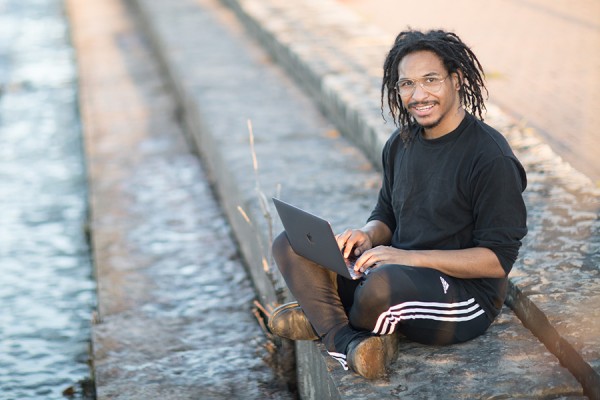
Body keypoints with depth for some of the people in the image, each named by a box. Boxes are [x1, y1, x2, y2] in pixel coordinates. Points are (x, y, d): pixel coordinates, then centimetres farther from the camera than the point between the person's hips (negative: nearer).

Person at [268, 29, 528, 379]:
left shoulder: (490, 156, -14)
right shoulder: (400, 144, 9)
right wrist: (368, 236, -5)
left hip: (467, 296, -7)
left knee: (384, 283, -40)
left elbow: (498, 259, -16)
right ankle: (348, 343, -24)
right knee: (290, 244, -5)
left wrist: (410, 257, -23)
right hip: (398, 275, 8)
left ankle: (324, 320, -7)